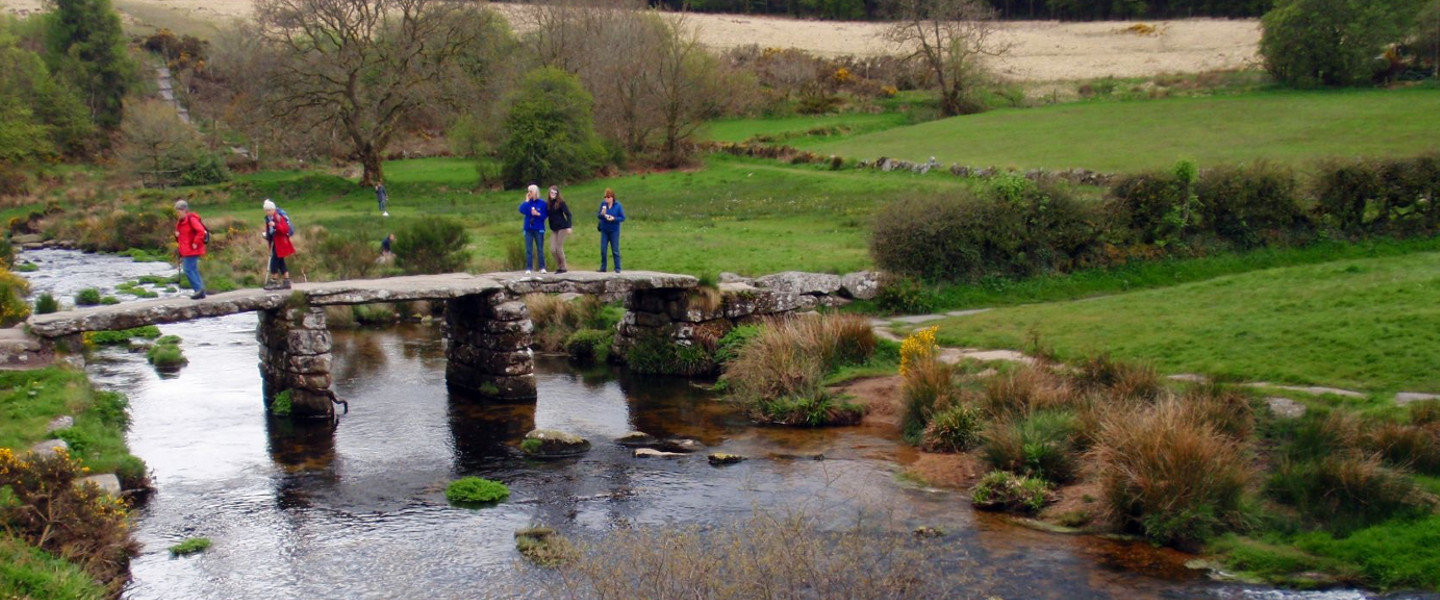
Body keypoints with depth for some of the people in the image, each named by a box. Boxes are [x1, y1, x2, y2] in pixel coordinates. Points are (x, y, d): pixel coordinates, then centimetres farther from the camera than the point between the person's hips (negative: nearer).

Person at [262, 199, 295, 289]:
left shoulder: (279, 217, -15)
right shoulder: (268, 218, 10)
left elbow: (285, 229, -23)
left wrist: (275, 225, -35)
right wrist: (266, 235, 4)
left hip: (280, 243, -9)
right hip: (274, 243, 9)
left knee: (274, 261, -11)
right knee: (280, 263, 11)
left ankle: (274, 282, -4)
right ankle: (286, 282, 16)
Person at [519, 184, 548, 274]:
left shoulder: (542, 203, -2)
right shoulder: (527, 203, 6)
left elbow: (545, 215, -3)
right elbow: (521, 210, -12)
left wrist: (538, 214, -19)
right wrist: (526, 200, -10)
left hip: (539, 229, -2)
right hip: (528, 229, 2)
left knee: (540, 249, 3)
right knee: (528, 250, 0)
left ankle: (542, 268, 6)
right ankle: (528, 269, -1)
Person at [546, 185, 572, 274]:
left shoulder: (561, 202, -7)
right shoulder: (548, 204, 8)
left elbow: (568, 214, -10)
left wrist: (568, 227, -16)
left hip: (562, 228, -5)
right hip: (554, 229, 5)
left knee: (559, 248, -5)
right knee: (553, 249, -1)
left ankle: (563, 267, 8)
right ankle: (559, 267, 14)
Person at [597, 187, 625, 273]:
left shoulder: (617, 206, -10)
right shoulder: (603, 204, -4)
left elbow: (623, 218, -7)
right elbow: (598, 216, 0)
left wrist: (614, 218, -22)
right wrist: (602, 214, -22)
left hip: (614, 231, -3)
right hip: (604, 230, 3)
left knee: (615, 250, 2)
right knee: (603, 250, 5)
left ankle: (617, 268, 9)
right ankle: (603, 268, 15)